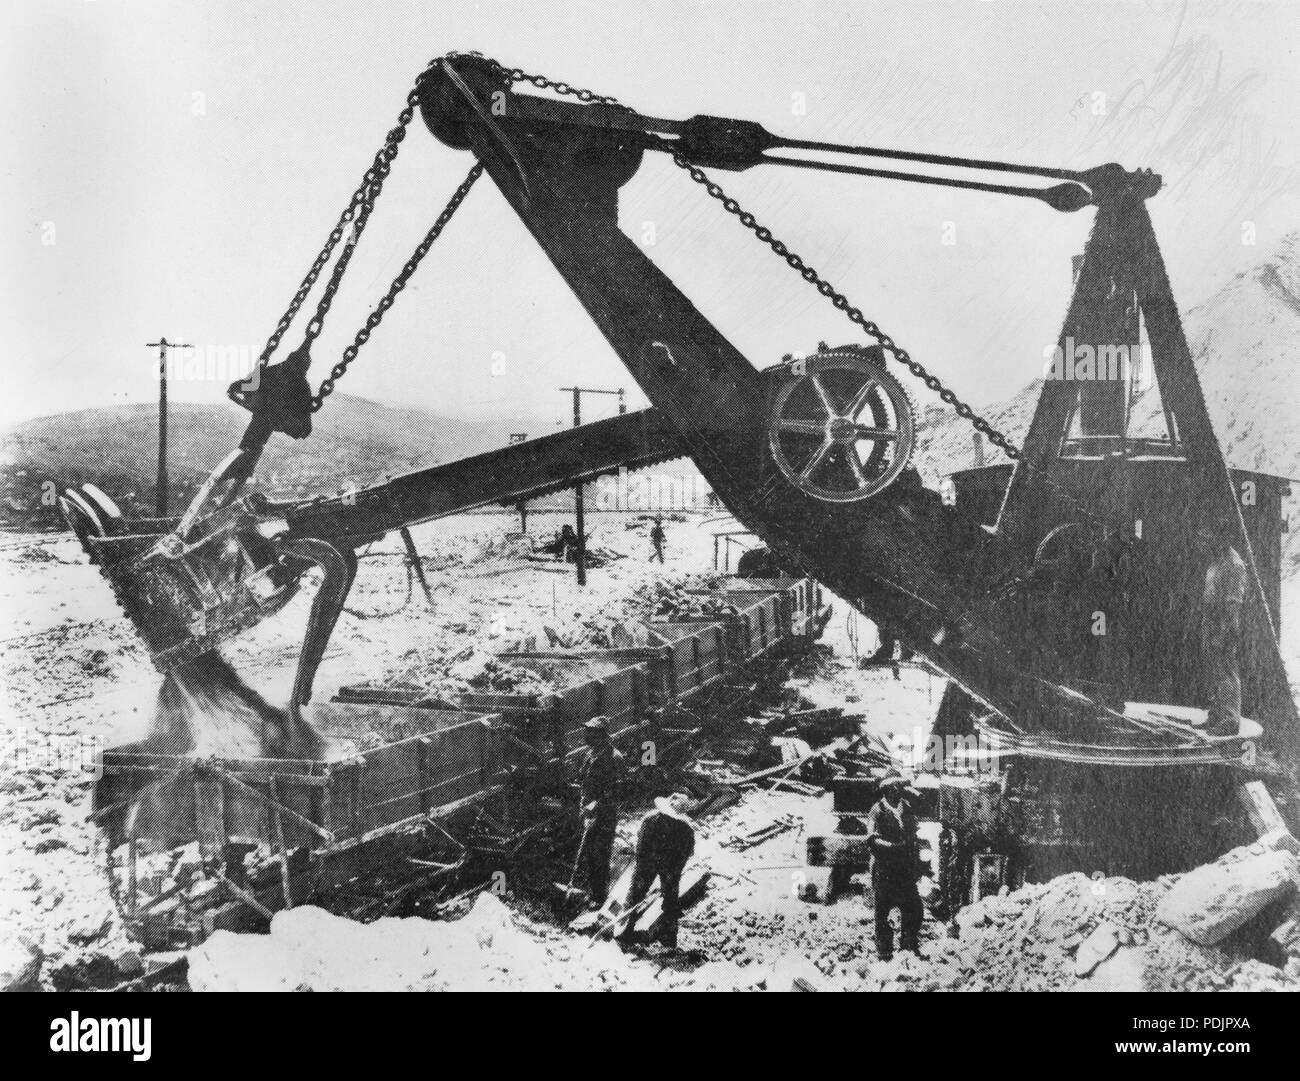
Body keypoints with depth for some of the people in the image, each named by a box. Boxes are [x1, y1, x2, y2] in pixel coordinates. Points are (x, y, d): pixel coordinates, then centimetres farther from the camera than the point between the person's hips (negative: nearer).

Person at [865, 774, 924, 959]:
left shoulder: (907, 809, 12)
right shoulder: (877, 811, -7)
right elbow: (873, 839, -17)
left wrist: (916, 864, 13)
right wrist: (895, 846, -28)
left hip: (905, 869, 5)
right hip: (884, 870, -5)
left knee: (914, 908, 5)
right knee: (883, 910, 1)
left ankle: (911, 946, 22)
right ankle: (884, 950, 12)